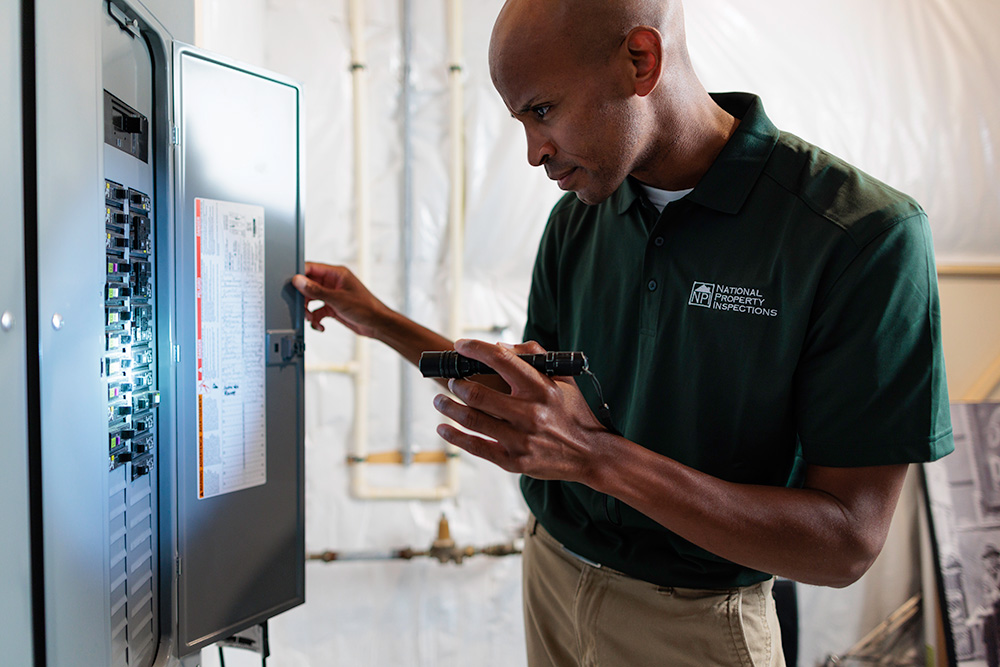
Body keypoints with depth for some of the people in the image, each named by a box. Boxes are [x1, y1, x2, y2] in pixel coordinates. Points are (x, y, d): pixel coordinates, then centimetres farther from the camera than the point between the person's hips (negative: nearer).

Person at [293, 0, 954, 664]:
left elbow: (847, 544, -23)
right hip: (552, 575, 5)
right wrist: (380, 321, 2)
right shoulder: (576, 220, -3)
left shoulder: (865, 236, -22)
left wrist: (598, 456, -33)